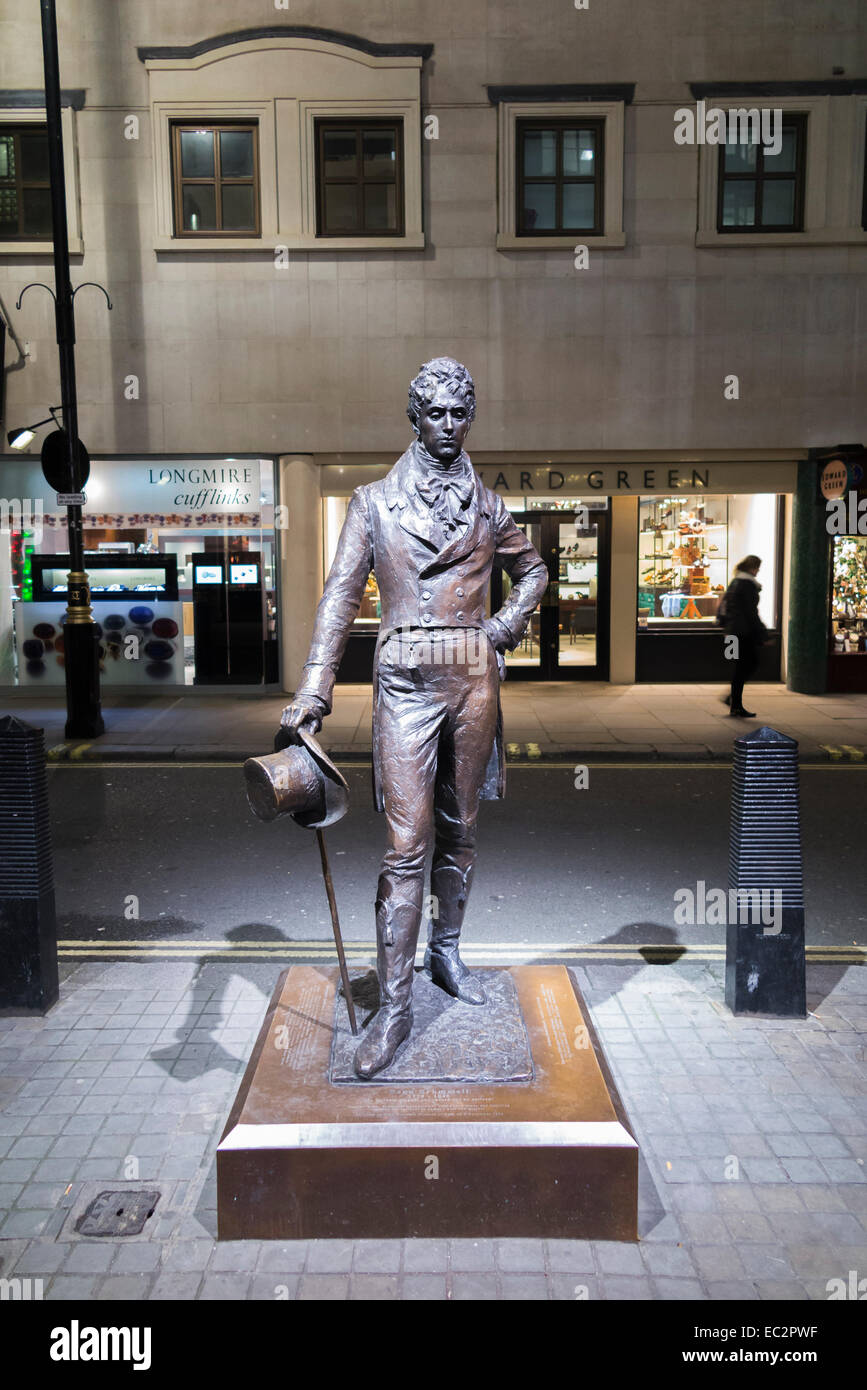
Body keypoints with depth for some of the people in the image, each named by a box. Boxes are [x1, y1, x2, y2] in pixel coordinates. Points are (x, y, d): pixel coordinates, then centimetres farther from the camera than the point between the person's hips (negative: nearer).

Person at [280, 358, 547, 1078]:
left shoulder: (488, 505, 11)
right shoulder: (373, 500, 4)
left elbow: (532, 570, 25)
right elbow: (342, 592, -5)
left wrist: (505, 626, 7)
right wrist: (315, 689, -15)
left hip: (473, 676, 3)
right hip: (405, 679, -3)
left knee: (460, 828, 13)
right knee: (408, 843, -7)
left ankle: (446, 952, 33)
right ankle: (394, 1006, 1)